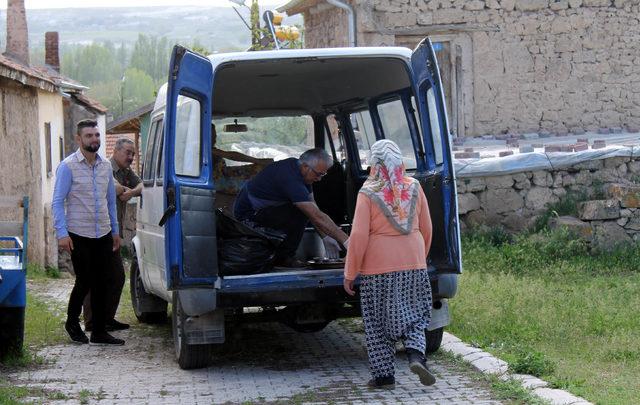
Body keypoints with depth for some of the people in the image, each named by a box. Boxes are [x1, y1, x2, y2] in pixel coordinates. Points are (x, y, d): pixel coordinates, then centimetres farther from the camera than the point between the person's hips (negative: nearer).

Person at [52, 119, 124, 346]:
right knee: (84, 282, -2)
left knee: (101, 283, 5)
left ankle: (99, 332, 12)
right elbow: (58, 202, -9)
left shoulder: (105, 166, 10)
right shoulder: (68, 167, -8)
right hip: (79, 235, -5)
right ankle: (72, 323, 22)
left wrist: (115, 231, 17)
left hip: (103, 235, 5)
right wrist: (62, 233, -17)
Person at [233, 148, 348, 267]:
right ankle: (283, 257, -9)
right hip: (248, 214, -10)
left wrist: (325, 237, 3)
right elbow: (317, 217, -33)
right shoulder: (291, 179, -31)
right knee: (299, 213, -25)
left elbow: (313, 207, 7)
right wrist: (345, 240, -32)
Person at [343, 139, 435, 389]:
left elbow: (359, 236, -12)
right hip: (413, 263, 3)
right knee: (413, 314, 14)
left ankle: (384, 375, 12)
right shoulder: (414, 188, 0)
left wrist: (350, 273, -5)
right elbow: (426, 228, 9)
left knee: (378, 322, 9)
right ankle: (416, 354, -10)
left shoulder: (368, 194, -11)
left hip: (379, 267, -3)